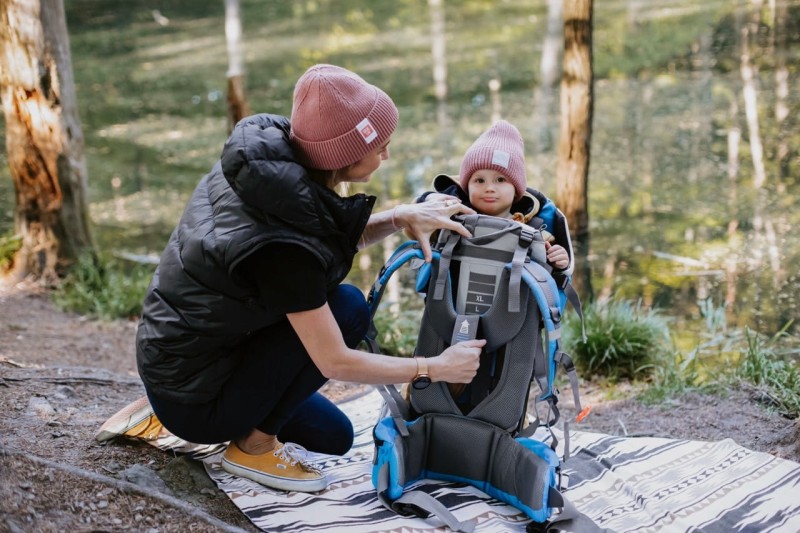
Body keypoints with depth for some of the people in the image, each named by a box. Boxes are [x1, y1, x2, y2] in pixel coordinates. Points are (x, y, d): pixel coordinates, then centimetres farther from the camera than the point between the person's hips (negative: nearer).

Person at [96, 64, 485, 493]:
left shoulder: (268, 161, -9)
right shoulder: (280, 248, -32)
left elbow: (337, 238, 9)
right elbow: (335, 362, -23)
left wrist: (401, 218, -7)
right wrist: (435, 368, -12)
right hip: (193, 401, -8)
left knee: (335, 437, 21)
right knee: (348, 308, -17)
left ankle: (159, 414, 17)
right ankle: (254, 444, -2)